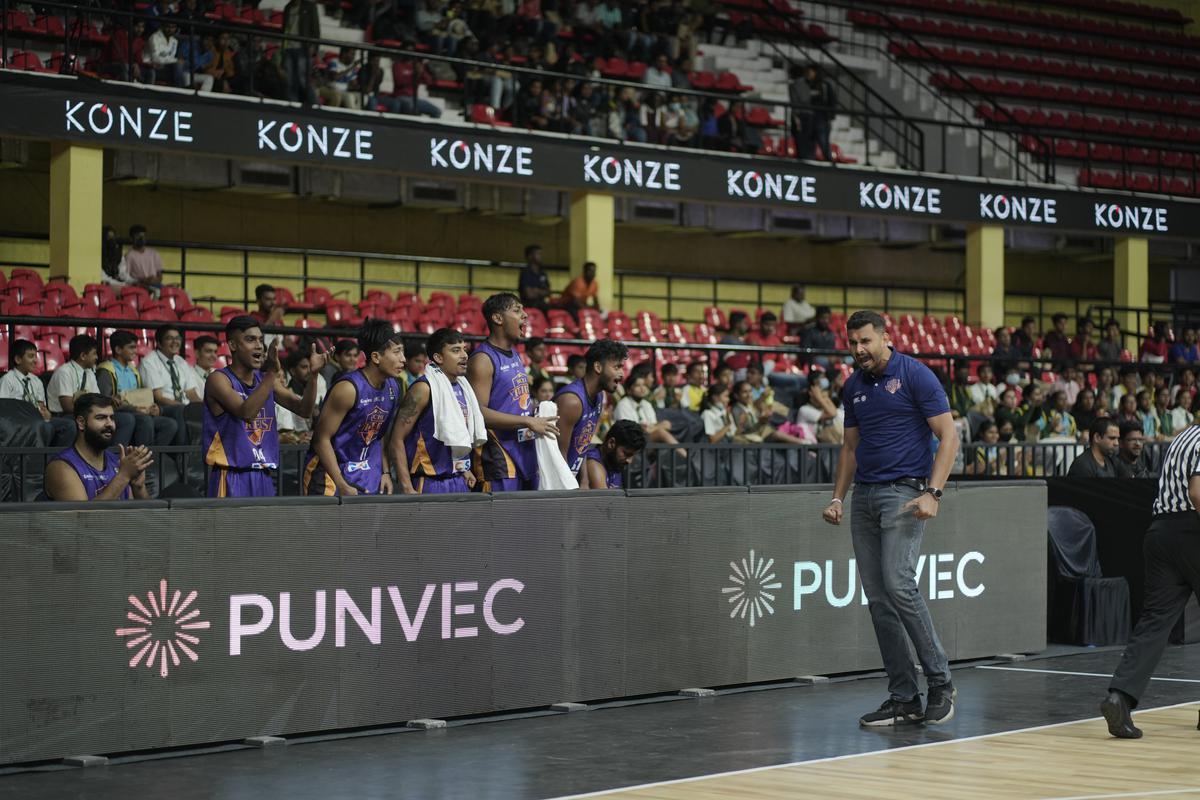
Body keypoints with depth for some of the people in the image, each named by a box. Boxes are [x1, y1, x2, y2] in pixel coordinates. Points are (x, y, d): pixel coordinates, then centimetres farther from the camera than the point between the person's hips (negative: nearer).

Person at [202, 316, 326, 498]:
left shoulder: (265, 379, 11)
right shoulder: (219, 380, -10)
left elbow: (304, 410, 6)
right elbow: (246, 412, -27)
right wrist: (272, 373, -35)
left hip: (263, 478, 7)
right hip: (232, 478, -7)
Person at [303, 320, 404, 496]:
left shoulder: (393, 388, 4)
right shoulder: (348, 388, -20)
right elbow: (321, 438, -18)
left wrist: (386, 472, 7)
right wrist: (342, 486, -20)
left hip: (368, 478, 7)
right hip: (330, 474, -7)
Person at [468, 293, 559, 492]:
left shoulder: (515, 354, 16)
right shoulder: (483, 359, -12)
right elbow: (478, 412, -21)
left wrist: (536, 407, 9)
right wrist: (528, 421, -21)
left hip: (527, 453, 9)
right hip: (500, 459, -9)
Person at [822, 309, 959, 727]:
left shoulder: (915, 375, -6)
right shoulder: (853, 387, 14)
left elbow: (948, 435, -8)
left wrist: (933, 493, -17)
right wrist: (838, 497, 12)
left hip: (904, 491, -7)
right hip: (864, 497, 7)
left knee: (898, 585, -20)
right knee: (877, 599, 2)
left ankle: (940, 682, -7)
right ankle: (904, 699, 5)